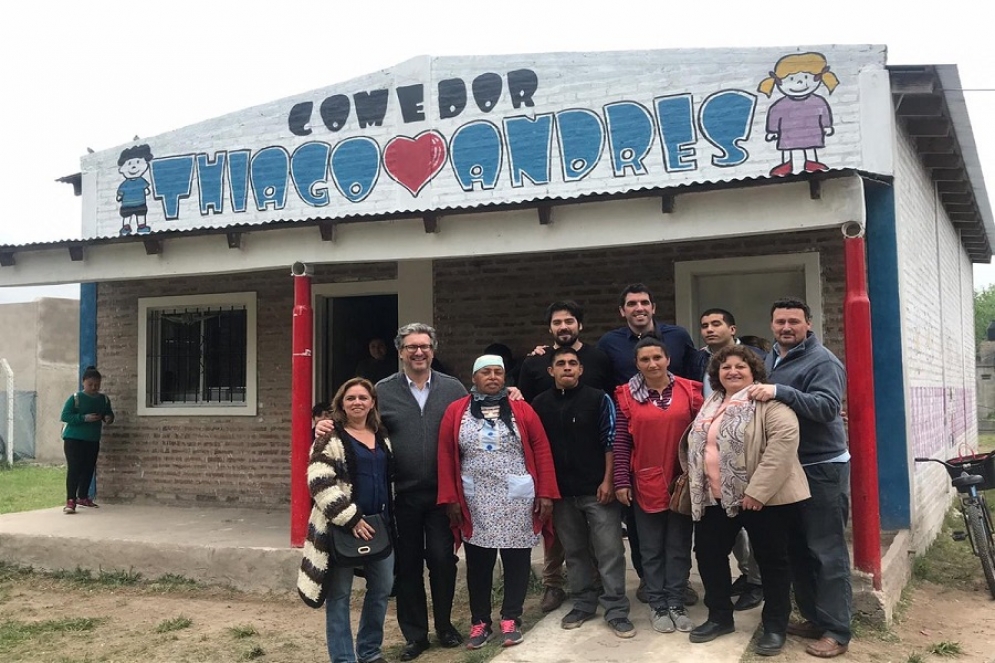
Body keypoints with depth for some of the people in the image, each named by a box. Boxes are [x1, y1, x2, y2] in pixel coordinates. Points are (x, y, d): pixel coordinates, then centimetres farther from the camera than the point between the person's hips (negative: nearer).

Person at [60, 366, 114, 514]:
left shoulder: (104, 399, 5)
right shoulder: (75, 398, -11)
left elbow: (109, 413, 17)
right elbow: (65, 416, -16)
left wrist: (109, 417, -8)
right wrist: (85, 418, -27)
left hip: (93, 440, 6)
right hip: (73, 439, -6)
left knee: (89, 469, 12)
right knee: (74, 468, -11)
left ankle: (82, 497, 26)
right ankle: (70, 500, -12)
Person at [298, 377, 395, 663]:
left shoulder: (382, 438, 13)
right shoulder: (331, 437, -7)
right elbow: (320, 483, -15)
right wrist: (351, 519, -19)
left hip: (379, 524, 6)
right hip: (341, 527, -6)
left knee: (381, 590, 12)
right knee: (339, 595, 1)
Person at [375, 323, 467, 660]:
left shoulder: (454, 389, 4)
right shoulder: (383, 391, 2)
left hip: (442, 493, 0)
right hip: (402, 495, 0)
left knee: (442, 560, 5)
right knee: (407, 565, 10)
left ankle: (444, 625, 27)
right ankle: (415, 635, 24)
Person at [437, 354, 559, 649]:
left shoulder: (521, 409, 0)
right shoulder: (455, 411, 2)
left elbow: (541, 450, -2)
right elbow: (446, 456, 2)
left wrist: (546, 493, -6)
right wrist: (450, 499, -2)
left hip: (517, 501, 0)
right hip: (475, 504, 1)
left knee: (516, 561, 7)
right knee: (478, 564, 9)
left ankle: (511, 620, 22)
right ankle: (480, 622, 22)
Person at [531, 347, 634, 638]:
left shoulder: (599, 399, -2)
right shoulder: (540, 404, 5)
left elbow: (611, 441, -3)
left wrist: (608, 481, -9)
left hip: (597, 490, -3)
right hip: (561, 492, 3)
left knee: (609, 552, -2)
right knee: (574, 552, 13)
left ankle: (616, 611, 6)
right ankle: (583, 604, 26)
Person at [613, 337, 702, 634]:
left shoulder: (689, 390, -1)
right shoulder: (627, 395, -3)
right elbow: (621, 441, -3)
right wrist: (621, 481, -6)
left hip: (683, 481, 1)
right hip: (645, 483, -1)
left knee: (679, 546, 10)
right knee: (652, 548, 9)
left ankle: (676, 604, 21)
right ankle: (657, 605, 20)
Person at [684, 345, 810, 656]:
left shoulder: (767, 401, -11)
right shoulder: (711, 405, 14)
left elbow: (785, 437, -23)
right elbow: (697, 444, 25)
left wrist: (758, 490, -25)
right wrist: (694, 481, 15)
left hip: (763, 497, -7)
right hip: (716, 498, 7)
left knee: (771, 559, 5)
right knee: (708, 554, 12)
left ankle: (775, 626, 19)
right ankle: (720, 617, 28)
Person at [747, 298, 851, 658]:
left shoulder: (822, 362, -12)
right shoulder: (771, 359, 13)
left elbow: (828, 407, -27)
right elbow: (762, 406, 24)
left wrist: (779, 391, -33)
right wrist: (757, 394, 2)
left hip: (822, 468, -8)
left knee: (827, 552, -3)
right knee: (796, 548, 14)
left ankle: (836, 631, 4)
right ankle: (813, 617, 26)